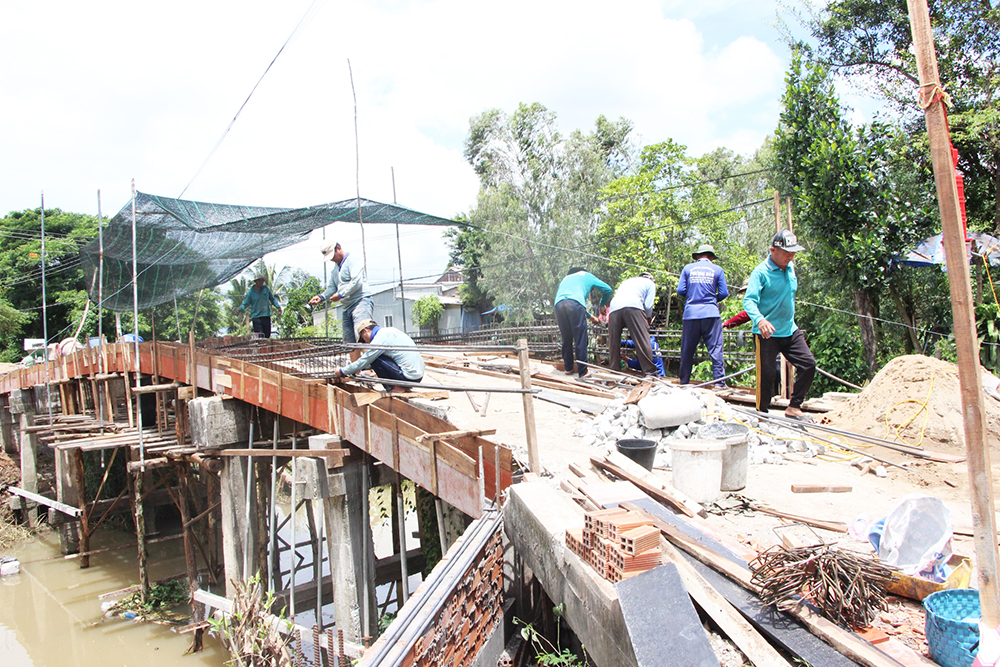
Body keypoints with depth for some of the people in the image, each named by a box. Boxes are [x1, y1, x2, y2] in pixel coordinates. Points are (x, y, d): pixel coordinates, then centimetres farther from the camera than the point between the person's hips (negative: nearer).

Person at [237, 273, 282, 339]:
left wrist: (278, 306, 2)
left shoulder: (266, 289, 6)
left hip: (266, 316, 3)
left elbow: (273, 299, 16)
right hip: (256, 317, -3)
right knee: (259, 337, -11)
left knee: (267, 336, 6)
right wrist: (239, 309, -12)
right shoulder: (250, 292, 1)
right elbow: (245, 303, 5)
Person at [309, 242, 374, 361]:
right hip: (347, 307, 9)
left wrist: (340, 295, -14)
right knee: (350, 342, 5)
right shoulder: (336, 269, 26)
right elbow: (332, 287, 21)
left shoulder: (354, 259, -2)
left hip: (361, 301, -9)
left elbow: (357, 282, -15)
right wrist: (321, 297, 2)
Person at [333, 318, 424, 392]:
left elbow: (362, 363, -3)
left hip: (409, 377, -9)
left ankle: (394, 388, -1)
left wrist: (342, 372, 12)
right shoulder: (390, 330, 15)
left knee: (375, 360, -8)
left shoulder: (379, 339, -12)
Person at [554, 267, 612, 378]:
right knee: (580, 341, 1)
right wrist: (602, 304, 48)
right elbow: (607, 289, 29)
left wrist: (589, 316, 57)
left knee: (566, 340, 16)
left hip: (559, 304, 5)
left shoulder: (566, 278, 43)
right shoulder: (587, 275, 31)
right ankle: (583, 372, 4)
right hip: (575, 304, -4)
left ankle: (568, 368, 26)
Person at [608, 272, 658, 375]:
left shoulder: (626, 281, 41)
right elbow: (648, 305, 14)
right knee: (643, 340, -5)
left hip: (614, 308, 5)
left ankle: (615, 370, 9)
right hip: (633, 306, -4)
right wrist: (648, 318, 31)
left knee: (614, 343, 9)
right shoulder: (650, 283, 28)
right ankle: (650, 371, -7)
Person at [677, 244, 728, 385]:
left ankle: (684, 381, 14)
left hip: (690, 313, 2)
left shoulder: (688, 268, 9)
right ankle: (719, 381, -5)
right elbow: (724, 293, 3)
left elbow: (680, 290, 3)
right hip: (711, 313, -1)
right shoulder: (717, 269, 7)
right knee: (715, 348, -1)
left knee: (687, 349, 8)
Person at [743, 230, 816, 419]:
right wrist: (759, 319, -43)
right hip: (766, 333, -7)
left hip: (790, 331, 7)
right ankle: (762, 414, 15)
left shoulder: (790, 268, 9)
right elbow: (749, 300, -24)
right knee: (766, 375, -1)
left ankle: (794, 407, 11)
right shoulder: (761, 272, -14)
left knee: (808, 364, 0)